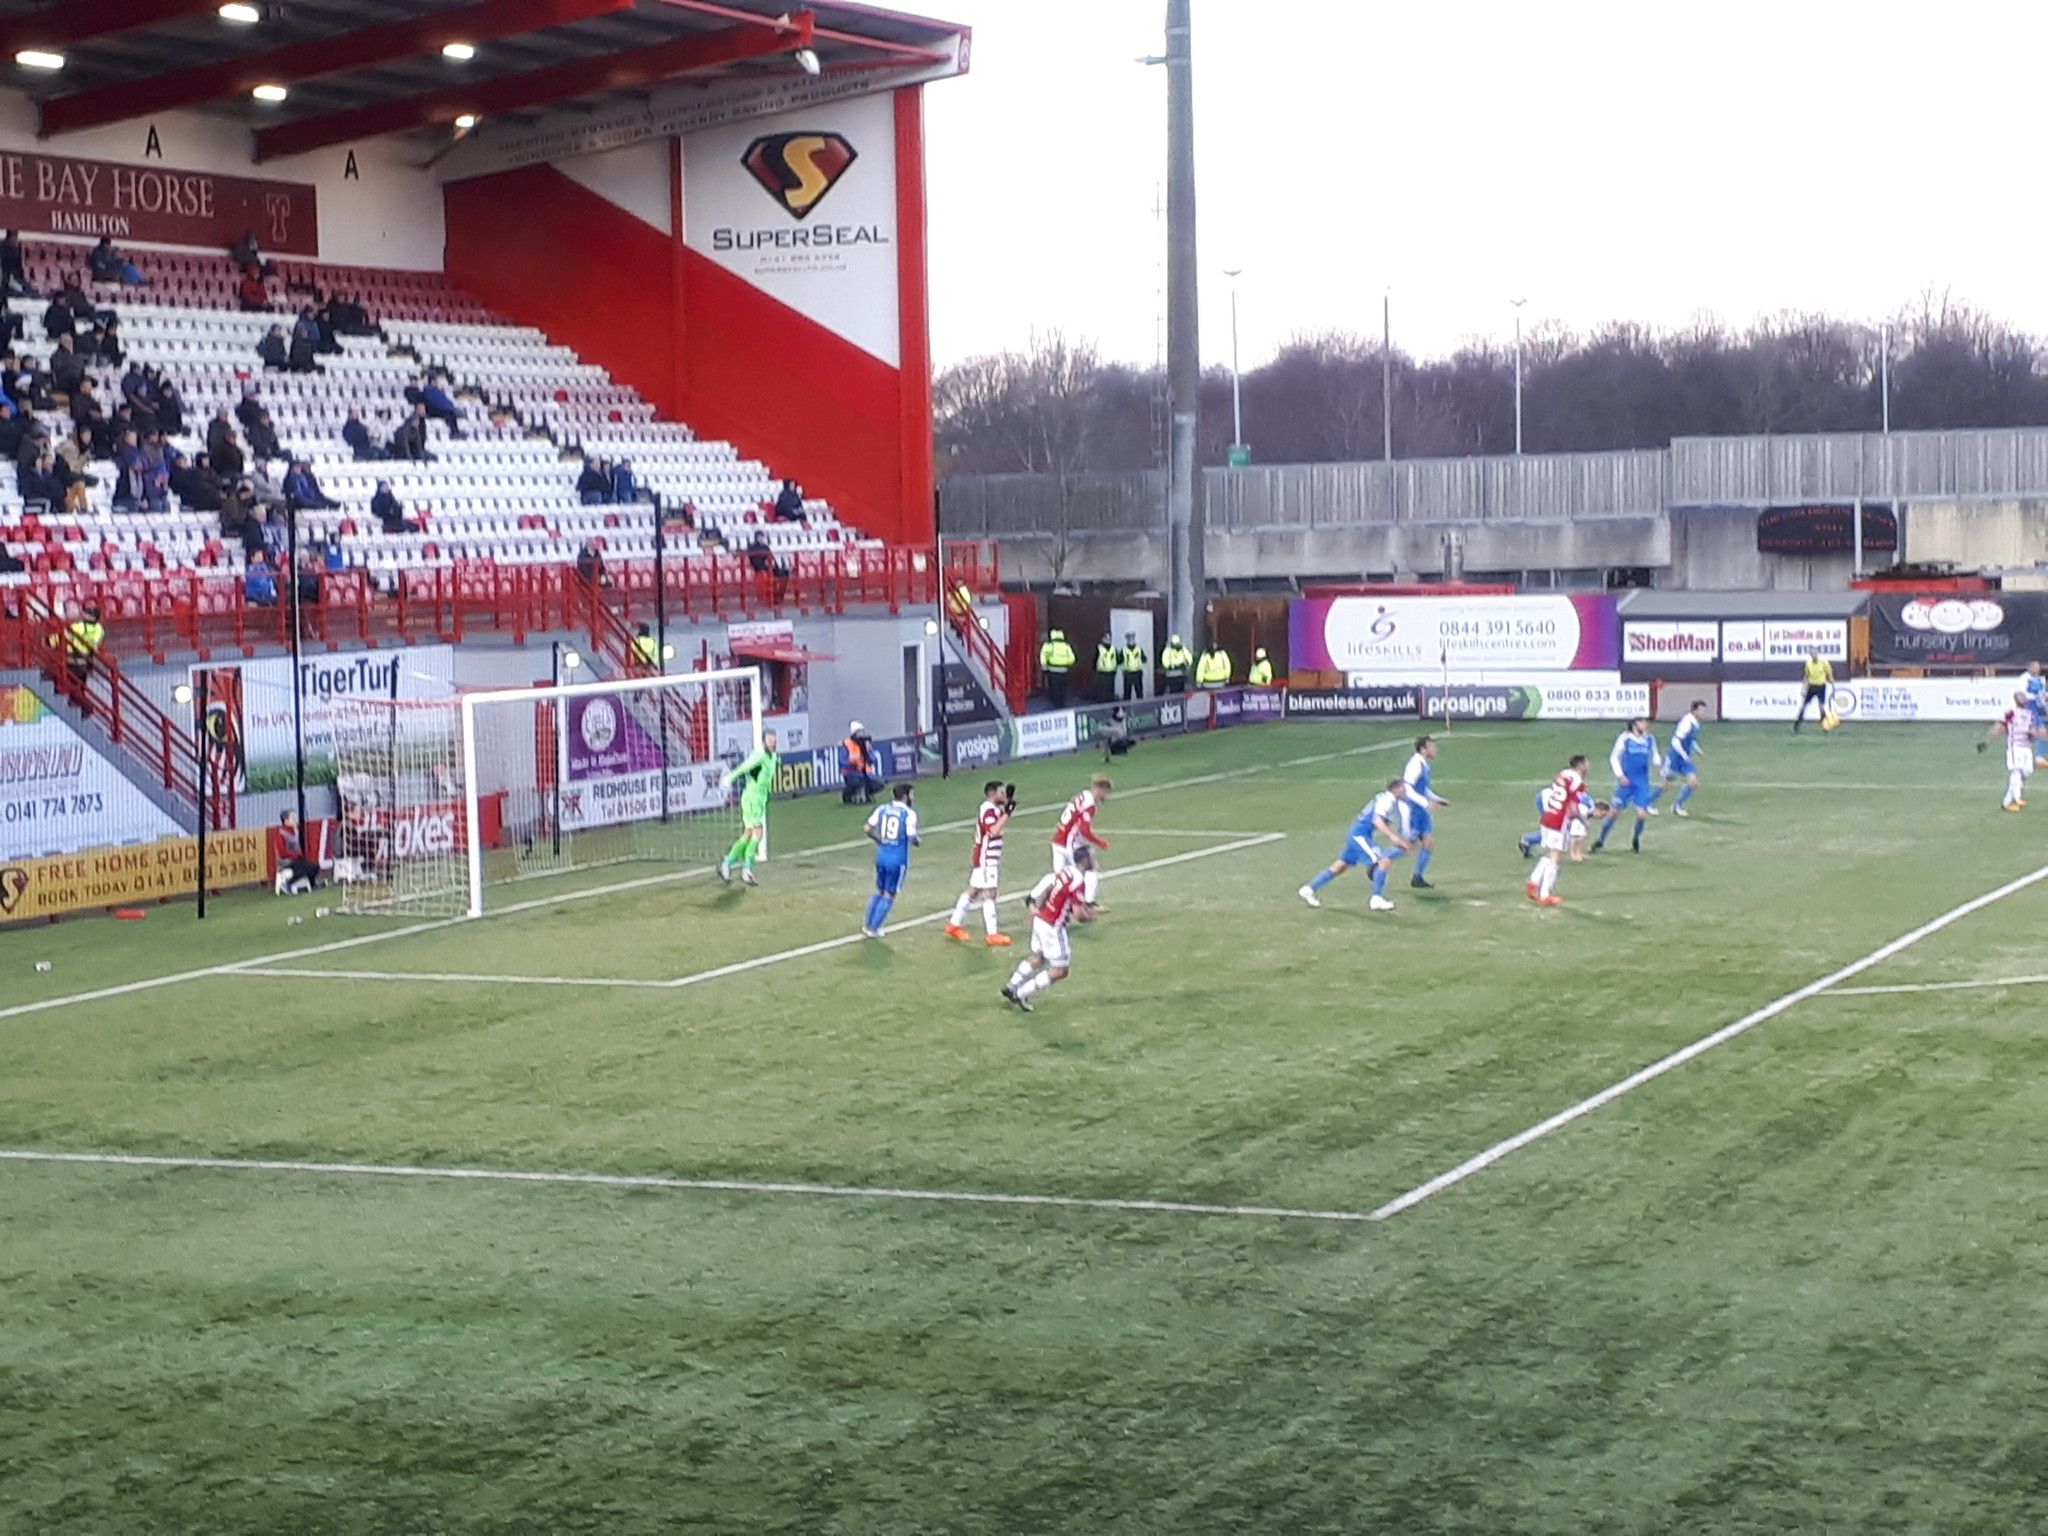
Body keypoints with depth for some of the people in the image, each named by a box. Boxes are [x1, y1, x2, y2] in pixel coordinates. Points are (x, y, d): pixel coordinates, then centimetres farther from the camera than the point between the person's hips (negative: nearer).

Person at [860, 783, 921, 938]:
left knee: (879, 891, 22)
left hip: (881, 855, 5)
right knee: (889, 895, 9)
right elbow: (912, 838, -18)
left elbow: (867, 829, -1)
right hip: (898, 859, -5)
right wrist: (919, 840, 5)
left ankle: (868, 925, 25)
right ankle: (873, 929, 10)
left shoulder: (882, 809, 3)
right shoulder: (909, 813, -11)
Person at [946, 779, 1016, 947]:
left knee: (973, 891, 15)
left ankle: (954, 925, 23)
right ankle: (992, 934, -7)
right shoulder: (988, 810, -19)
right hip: (986, 859, -10)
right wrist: (1007, 813, -29)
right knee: (990, 894, -8)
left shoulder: (994, 808, 11)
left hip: (990, 859, 10)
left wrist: (1008, 802, 10)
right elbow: (994, 831, -32)